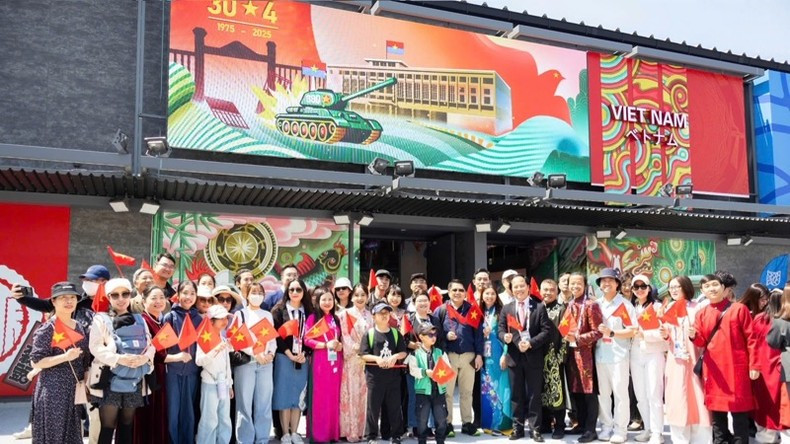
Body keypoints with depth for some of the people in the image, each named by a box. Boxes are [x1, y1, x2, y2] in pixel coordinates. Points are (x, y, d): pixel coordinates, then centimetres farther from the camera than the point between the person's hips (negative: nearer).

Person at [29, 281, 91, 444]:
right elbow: (35, 362, -13)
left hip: (75, 391, 6)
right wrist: (65, 357, -23)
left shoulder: (80, 327, 9)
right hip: (53, 391, -6)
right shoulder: (47, 329, -9)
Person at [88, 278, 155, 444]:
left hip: (134, 380, 4)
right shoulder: (101, 319, 3)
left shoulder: (139, 320, 16)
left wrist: (145, 357, -12)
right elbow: (96, 347, -8)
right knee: (107, 426, -5)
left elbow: (151, 345, 10)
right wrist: (119, 358, -21)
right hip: (110, 379, -4)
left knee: (127, 426, 11)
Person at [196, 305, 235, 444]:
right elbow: (199, 361, -23)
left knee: (225, 420, 10)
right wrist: (215, 350, -35)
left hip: (223, 384, 7)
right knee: (210, 420, -6)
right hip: (210, 383, -7)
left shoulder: (224, 339, 14)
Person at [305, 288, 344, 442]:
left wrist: (340, 345, -2)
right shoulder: (313, 318, -2)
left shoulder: (336, 319, 16)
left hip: (335, 361, 5)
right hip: (319, 361, -5)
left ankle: (332, 432, 15)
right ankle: (317, 434, 3)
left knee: (333, 397, 7)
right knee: (319, 397, -3)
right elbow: (307, 340, -8)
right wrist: (326, 345, -18)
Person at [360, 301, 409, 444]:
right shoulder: (368, 334, -1)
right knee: (373, 407, 3)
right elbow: (363, 355, -5)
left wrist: (395, 356, -14)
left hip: (393, 375, 2)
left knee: (394, 406, 8)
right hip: (374, 376, -2)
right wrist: (377, 358, -20)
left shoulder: (396, 333, 7)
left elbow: (403, 352, 5)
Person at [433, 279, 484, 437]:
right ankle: (447, 424, 12)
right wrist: (445, 336, -16)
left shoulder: (472, 310, 5)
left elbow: (478, 333, 4)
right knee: (447, 392, 4)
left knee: (467, 391, 10)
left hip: (469, 355, 1)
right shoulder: (441, 310, 3)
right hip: (448, 356, -1)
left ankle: (467, 423, 19)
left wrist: (479, 354, -1)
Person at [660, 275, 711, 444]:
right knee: (676, 399, 4)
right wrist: (665, 335, -5)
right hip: (675, 361, 4)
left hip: (693, 359, -4)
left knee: (697, 399, -3)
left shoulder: (696, 307, -2)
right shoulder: (668, 308, 12)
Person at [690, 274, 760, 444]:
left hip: (736, 367, -3)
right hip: (713, 368, 3)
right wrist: (694, 336, -15)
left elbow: (751, 339, -2)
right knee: (716, 407, 9)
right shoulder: (702, 313, 8)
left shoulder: (739, 308, 0)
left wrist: (754, 365, -7)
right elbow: (702, 341, 8)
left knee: (738, 409, 2)